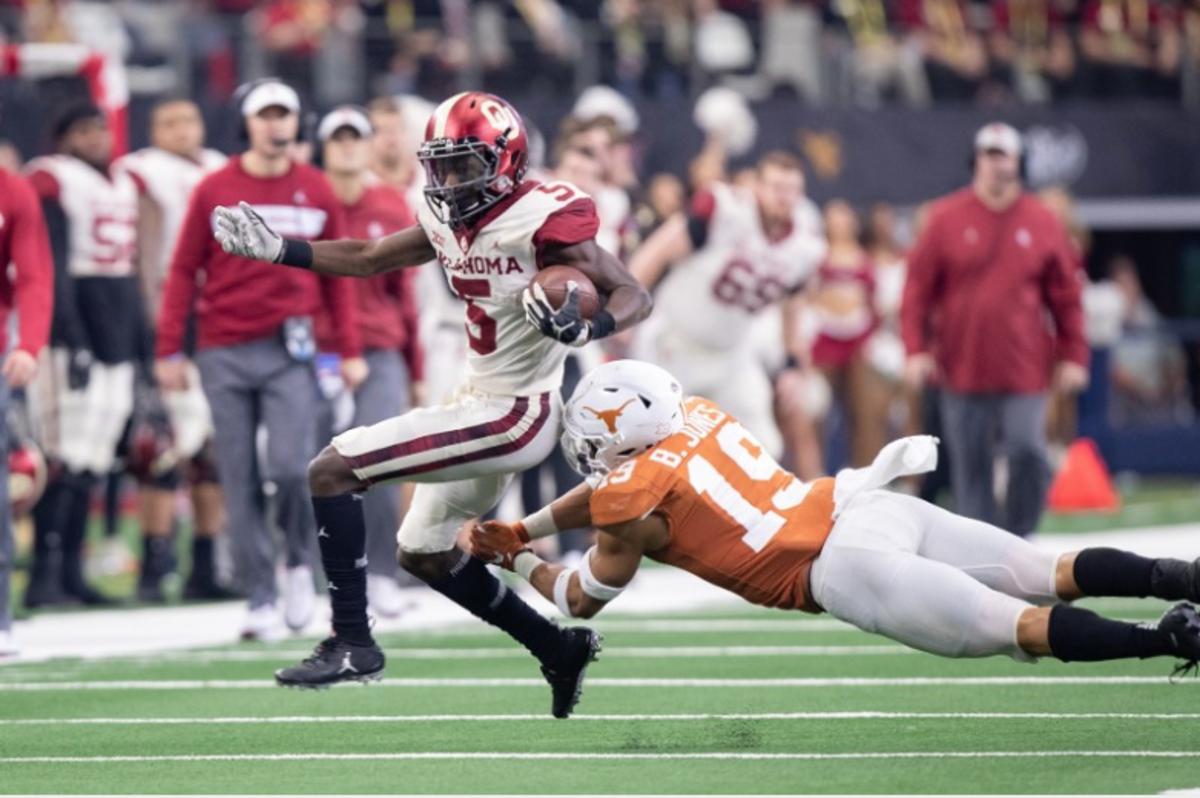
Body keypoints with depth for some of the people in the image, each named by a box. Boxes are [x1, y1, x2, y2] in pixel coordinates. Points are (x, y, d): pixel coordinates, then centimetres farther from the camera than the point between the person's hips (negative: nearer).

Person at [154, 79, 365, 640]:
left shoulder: (317, 192, 7)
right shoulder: (214, 192, 2)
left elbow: (336, 276, 12)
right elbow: (184, 272, 4)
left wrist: (350, 350, 8)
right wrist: (169, 350, 0)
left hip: (290, 351, 0)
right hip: (225, 354, 0)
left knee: (290, 466, -14)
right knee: (240, 483, 0)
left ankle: (301, 562, 13)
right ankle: (260, 599, 7)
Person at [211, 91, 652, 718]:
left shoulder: (542, 218, -19)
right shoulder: (450, 220, 5)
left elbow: (633, 296, -18)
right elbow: (368, 260, 18)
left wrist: (585, 327, -38)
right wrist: (275, 249, 10)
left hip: (514, 415, -10)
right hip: (482, 404, 10)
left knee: (331, 471, -14)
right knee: (425, 554, 25)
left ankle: (352, 643, -11)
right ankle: (559, 649, 32)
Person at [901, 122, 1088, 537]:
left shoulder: (1042, 222, 4)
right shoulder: (946, 219, 1)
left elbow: (1066, 294, 7)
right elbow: (918, 287, 2)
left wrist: (1073, 356, 4)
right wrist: (916, 350, -6)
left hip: (1024, 370, 0)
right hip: (963, 369, 0)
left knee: (1028, 452, -12)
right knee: (970, 466, 3)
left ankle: (1017, 538, 5)